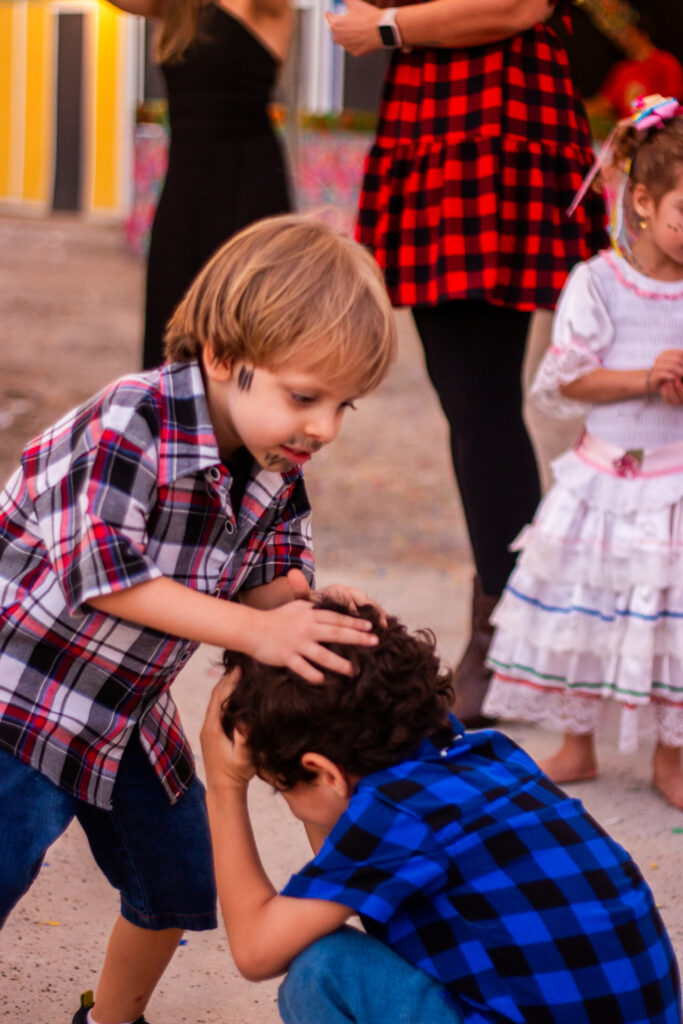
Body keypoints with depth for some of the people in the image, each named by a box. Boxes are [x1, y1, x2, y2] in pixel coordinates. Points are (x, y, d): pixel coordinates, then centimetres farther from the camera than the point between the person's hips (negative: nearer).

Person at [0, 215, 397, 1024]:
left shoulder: (277, 467, -6)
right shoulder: (133, 425, -29)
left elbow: (271, 572, 1)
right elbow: (102, 576, -32)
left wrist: (311, 609, -24)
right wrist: (257, 631, -33)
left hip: (129, 707, 8)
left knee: (177, 884, 16)